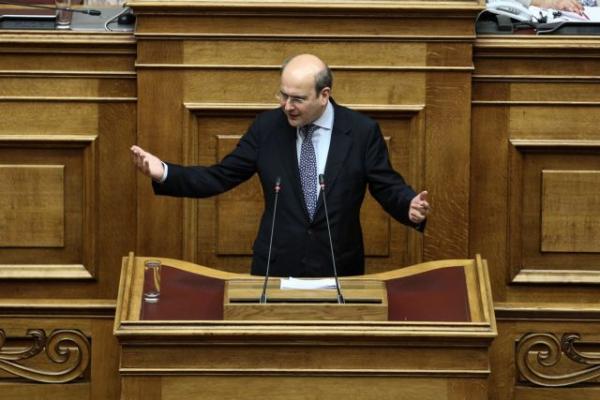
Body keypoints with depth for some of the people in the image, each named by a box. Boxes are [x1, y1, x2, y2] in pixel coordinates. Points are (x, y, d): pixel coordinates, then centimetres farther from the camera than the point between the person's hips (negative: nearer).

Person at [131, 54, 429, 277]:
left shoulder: (362, 131, -7)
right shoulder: (267, 126, -2)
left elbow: (387, 187, -3)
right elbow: (220, 177, 0)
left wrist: (409, 206, -25)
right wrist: (164, 173, -13)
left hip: (338, 270, -1)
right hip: (276, 267, 1)